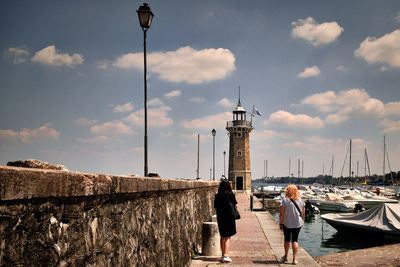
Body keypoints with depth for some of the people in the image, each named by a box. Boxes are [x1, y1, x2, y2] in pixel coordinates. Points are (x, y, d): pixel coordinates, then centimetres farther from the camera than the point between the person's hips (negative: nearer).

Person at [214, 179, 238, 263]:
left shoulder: (217, 196, -1)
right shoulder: (230, 194, -11)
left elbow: (215, 206, 3)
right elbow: (234, 204, -1)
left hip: (220, 217, 4)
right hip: (229, 217, -4)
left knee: (222, 237, 17)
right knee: (228, 237, 1)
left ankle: (223, 255, 22)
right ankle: (225, 256, -7)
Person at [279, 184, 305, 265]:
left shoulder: (285, 200, -11)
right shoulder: (300, 200, -2)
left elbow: (282, 213, -11)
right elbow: (303, 212, 3)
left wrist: (280, 223, -2)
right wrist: (302, 221, 15)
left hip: (287, 224, -2)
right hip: (298, 224, 2)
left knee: (287, 239, 16)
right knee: (295, 240, 8)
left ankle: (285, 257, 30)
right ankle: (294, 259, 3)